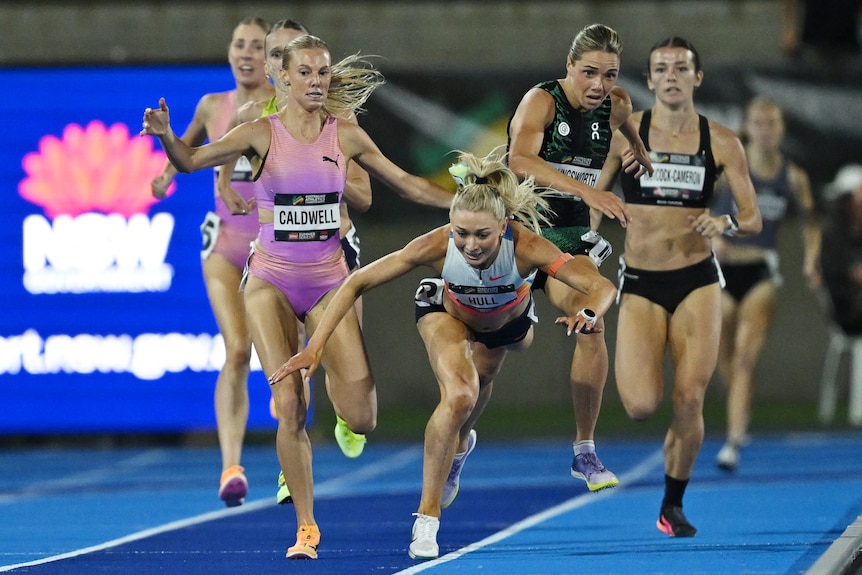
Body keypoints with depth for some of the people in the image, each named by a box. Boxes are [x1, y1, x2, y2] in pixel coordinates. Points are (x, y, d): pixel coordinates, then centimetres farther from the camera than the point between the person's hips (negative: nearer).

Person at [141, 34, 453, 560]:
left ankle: (339, 377, 27)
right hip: (273, 282, -1)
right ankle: (306, 527, 1)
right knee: (289, 407, -12)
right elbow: (191, 161, -11)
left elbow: (406, 183, 10)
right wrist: (166, 136, -32)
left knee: (362, 419, -10)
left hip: (329, 282, 1)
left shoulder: (346, 136, 1)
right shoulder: (261, 135, -4)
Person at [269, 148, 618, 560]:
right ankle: (426, 518, -18)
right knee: (459, 395, -28)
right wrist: (316, 345, -41)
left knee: (479, 383, 29)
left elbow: (602, 287, -46)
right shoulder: (437, 246, -41)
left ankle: (457, 447, 66)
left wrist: (588, 315, -68)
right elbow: (357, 283, -34)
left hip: (508, 321, 2)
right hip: (447, 313, -2)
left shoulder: (526, 247, -43)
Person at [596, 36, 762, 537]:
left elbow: (754, 220, 1)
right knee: (642, 406, -16)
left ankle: (674, 505, 14)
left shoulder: (722, 142, 0)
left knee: (690, 401, -8)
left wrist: (726, 223, -22)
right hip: (640, 286, -1)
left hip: (698, 282, 1)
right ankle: (630, 363, 24)